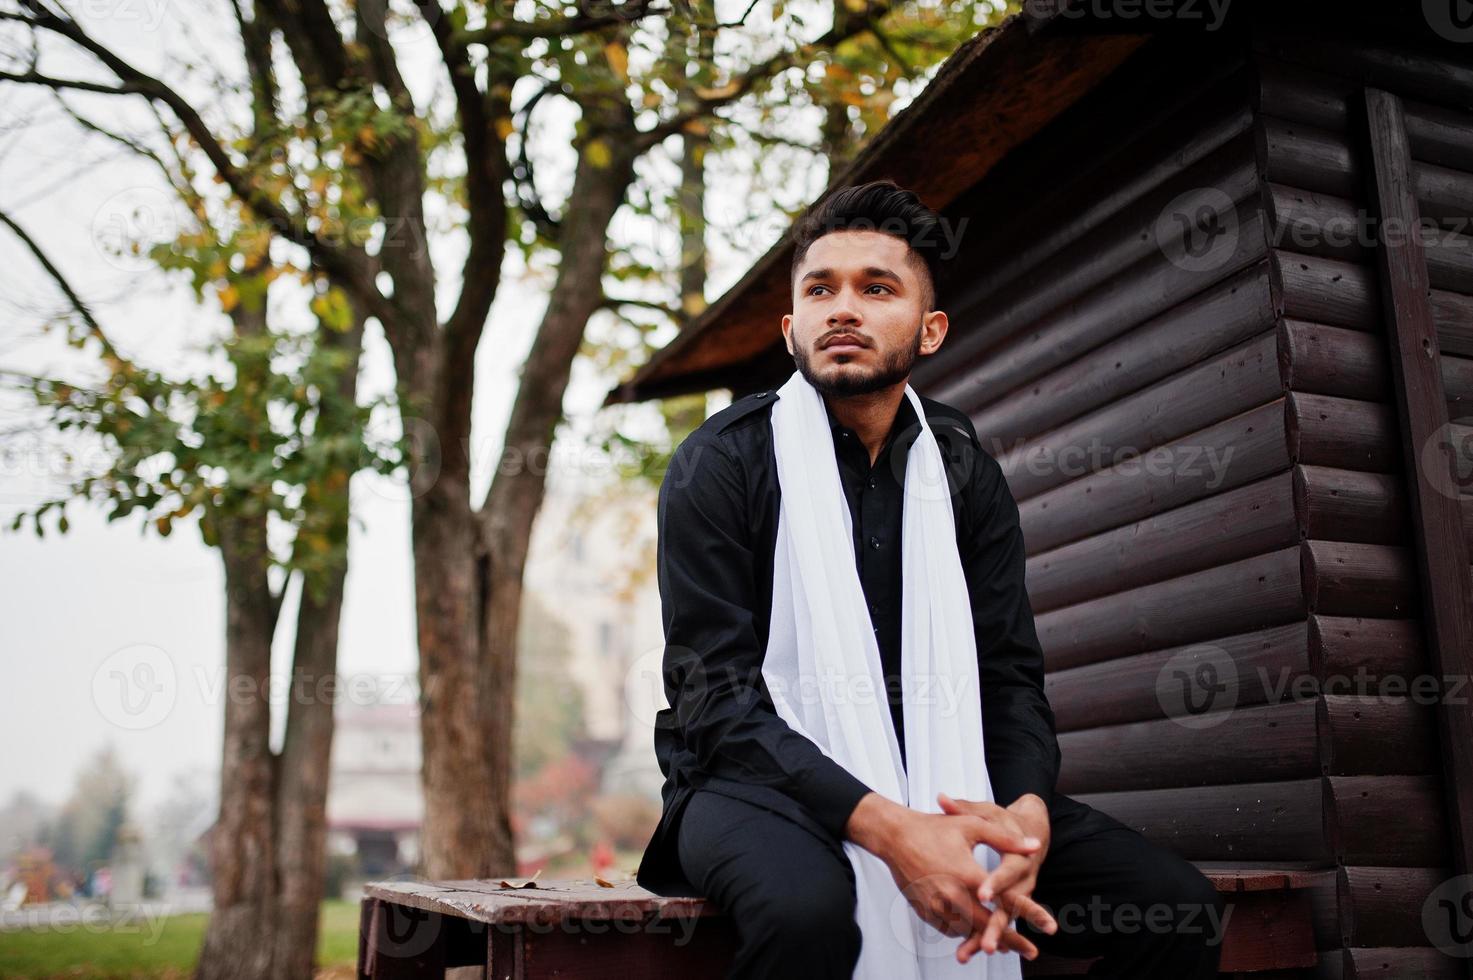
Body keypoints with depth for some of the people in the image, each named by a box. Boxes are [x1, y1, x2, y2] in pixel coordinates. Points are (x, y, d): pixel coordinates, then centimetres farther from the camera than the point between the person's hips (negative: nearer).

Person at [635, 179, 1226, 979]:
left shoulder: (966, 472, 7)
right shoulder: (719, 463, -7)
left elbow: (1010, 675, 3)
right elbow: (718, 695, -15)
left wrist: (1026, 810, -21)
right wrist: (887, 828, -29)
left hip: (937, 785, 4)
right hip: (764, 783, -4)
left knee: (1178, 907, -13)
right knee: (807, 905, -39)